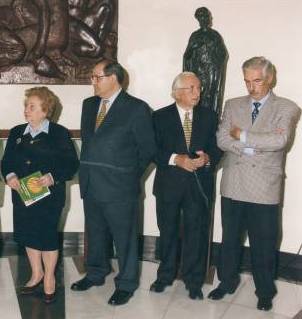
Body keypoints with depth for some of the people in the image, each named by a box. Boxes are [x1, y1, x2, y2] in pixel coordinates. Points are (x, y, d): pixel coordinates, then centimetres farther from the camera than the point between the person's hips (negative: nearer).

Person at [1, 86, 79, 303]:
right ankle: (37, 274, 34)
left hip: (49, 195, -5)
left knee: (47, 236, 3)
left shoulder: (60, 134, -7)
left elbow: (72, 164, -8)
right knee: (28, 235, 14)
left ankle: (49, 278, 24)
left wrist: (52, 178, -22)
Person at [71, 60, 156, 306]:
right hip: (90, 185, 6)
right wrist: (88, 170, 11)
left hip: (120, 187, -6)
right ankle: (96, 274, 39)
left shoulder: (137, 108, -9)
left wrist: (131, 174, 0)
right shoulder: (89, 105, 10)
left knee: (125, 237, 6)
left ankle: (126, 284, 22)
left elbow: (147, 148, -5)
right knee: (95, 233, 20)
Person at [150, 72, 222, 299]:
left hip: (200, 185, 1)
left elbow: (217, 148, 5)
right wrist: (176, 159, -18)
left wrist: (207, 158, -16)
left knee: (197, 233, 2)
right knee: (168, 231, 12)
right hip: (169, 184, 0)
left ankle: (194, 282, 17)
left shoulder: (209, 116, 8)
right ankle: (165, 276, 30)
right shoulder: (160, 117, 3)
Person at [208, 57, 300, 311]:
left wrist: (242, 135, -12)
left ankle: (265, 292, 28)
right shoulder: (233, 105, 7)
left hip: (265, 189, -3)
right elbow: (222, 140, -6)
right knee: (229, 240, 16)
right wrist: (259, 143, -16)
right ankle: (227, 282, 35)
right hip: (233, 186, 3)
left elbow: (279, 140, -19)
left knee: (263, 245, 9)